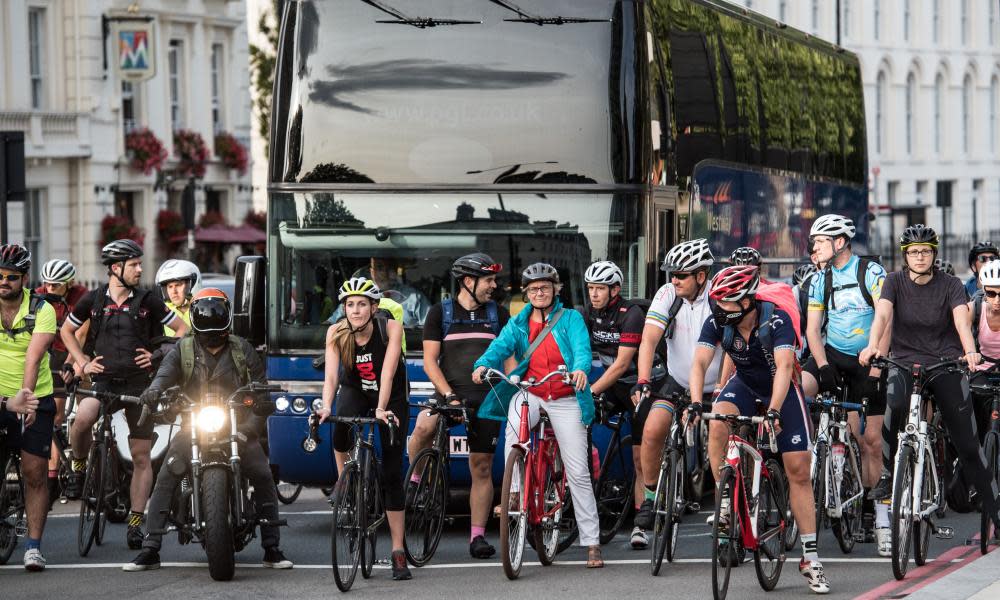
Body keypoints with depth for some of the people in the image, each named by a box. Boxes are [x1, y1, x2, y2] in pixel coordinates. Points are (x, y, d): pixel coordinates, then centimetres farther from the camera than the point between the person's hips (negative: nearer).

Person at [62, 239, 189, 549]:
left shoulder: (147, 301, 2)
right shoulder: (93, 300, 3)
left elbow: (182, 328, 10)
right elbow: (66, 330, 19)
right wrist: (83, 362, 8)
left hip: (139, 382, 1)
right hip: (104, 381, -1)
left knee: (141, 458, 1)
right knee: (82, 418, -33)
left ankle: (135, 521, 9)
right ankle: (79, 468, -6)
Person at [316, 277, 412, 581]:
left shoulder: (391, 328, -25)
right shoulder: (336, 333, -20)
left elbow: (387, 374, -32)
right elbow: (331, 375, -29)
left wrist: (382, 409, -46)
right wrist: (326, 406, -47)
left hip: (391, 395, -1)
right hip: (355, 390, 1)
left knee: (392, 473, -6)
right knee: (341, 430, -36)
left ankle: (398, 552, -3)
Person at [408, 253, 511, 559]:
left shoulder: (498, 314, 10)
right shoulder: (440, 313, 3)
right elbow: (430, 361, -2)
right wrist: (449, 396, -15)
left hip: (487, 398, 2)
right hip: (451, 393, -2)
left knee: (482, 468, 1)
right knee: (423, 428, -33)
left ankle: (478, 536, 6)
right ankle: (415, 481, -9)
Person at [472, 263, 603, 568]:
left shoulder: (571, 319, 3)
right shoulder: (518, 323, 10)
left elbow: (582, 347, -14)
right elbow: (501, 345, -7)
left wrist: (580, 369, -36)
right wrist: (483, 365, -29)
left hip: (565, 399, -1)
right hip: (529, 394, 1)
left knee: (578, 472, -2)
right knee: (513, 427, -34)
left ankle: (591, 542, 3)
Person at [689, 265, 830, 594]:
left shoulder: (777, 320, -30)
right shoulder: (717, 323, -19)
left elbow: (785, 366, -39)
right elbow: (700, 362, -26)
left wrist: (774, 412, -52)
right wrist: (695, 402, -43)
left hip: (782, 391, -3)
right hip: (744, 385, 3)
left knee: (798, 471, -6)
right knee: (717, 424, -31)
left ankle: (810, 558, 0)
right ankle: (725, 504, -20)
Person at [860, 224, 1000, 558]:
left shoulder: (950, 286, -2)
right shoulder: (895, 282, 0)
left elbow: (962, 320, -17)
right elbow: (882, 315, -16)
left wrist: (970, 351, -38)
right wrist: (872, 346, -36)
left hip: (946, 364, 0)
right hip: (905, 362, 0)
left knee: (967, 443, -3)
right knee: (895, 404, -34)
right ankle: (887, 476, -19)